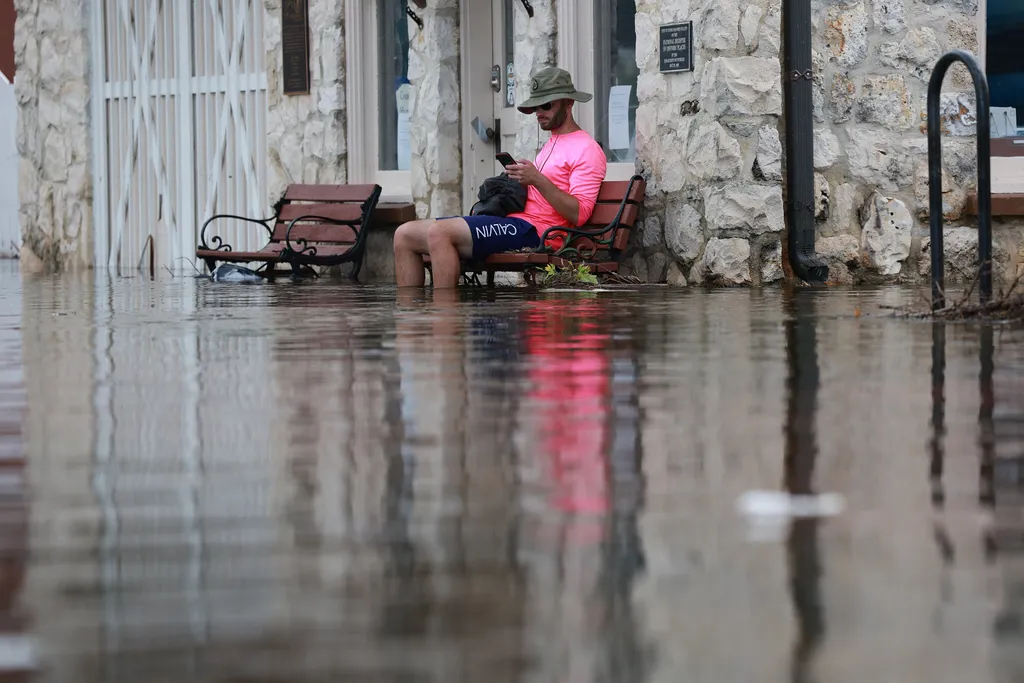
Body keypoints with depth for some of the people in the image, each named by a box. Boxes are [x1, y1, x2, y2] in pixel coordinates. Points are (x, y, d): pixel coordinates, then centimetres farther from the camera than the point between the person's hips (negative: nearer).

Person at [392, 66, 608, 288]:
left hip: (532, 229, -10)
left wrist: (537, 180, -23)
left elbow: (579, 214, -15)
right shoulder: (551, 143, 28)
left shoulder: (586, 149, -3)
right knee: (405, 235, 0)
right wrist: (519, 180, 13)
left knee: (439, 232, -30)